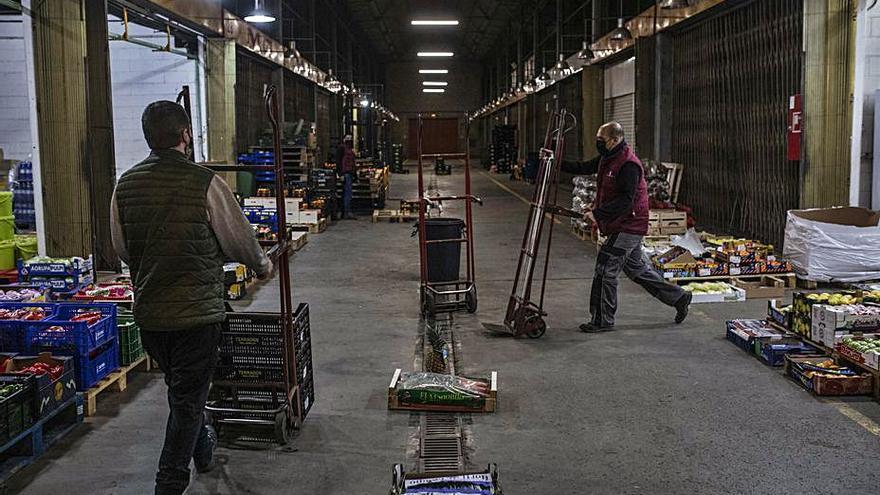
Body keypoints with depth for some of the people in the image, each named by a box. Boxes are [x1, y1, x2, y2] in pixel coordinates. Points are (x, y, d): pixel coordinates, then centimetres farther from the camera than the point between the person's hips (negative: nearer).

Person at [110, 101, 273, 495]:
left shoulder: (126, 185, -1)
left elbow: (121, 249, 9)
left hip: (148, 313, 6)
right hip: (197, 312, -5)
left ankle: (203, 449, 46)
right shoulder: (205, 183, -16)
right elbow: (239, 239, -5)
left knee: (181, 388, 25)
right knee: (188, 398, 6)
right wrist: (262, 264, 16)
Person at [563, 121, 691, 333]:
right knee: (636, 268, 18)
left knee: (605, 269, -6)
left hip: (628, 226, -10)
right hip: (626, 227, 10)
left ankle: (602, 321, 5)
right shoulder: (607, 159, 9)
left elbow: (626, 201, -26)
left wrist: (598, 213, -29)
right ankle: (678, 297, 29)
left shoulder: (629, 165, -21)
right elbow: (583, 168, 15)